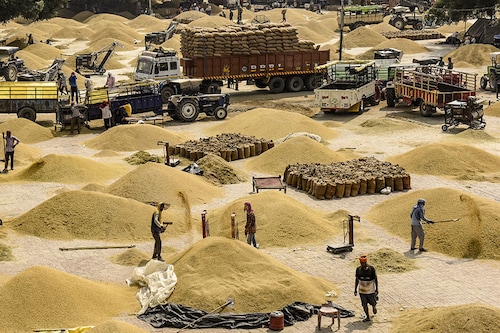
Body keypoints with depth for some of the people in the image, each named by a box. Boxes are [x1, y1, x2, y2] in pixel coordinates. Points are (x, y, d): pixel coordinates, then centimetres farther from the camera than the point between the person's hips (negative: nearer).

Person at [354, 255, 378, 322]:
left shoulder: (372, 269, -15)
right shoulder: (358, 269, -7)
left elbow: (376, 279, -6)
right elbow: (357, 280, 4)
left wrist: (377, 290, -6)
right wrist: (355, 290, 4)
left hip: (371, 291, -2)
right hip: (362, 291, 2)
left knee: (373, 303, 14)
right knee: (364, 304, 4)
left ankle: (374, 307, 49)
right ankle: (367, 317, 21)